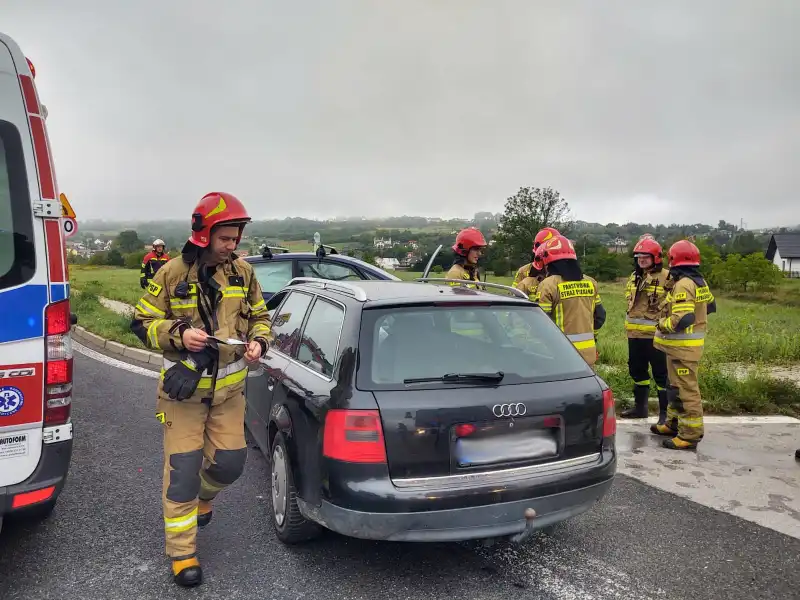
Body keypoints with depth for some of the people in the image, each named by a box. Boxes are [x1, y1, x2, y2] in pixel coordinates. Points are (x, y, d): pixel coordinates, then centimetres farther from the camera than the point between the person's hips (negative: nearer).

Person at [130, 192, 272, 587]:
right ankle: (181, 553, 16)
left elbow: (259, 317, 10)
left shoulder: (243, 272, 0)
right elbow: (142, 322, -3)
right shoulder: (172, 274, -9)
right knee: (182, 470, 0)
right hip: (184, 390, -3)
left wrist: (258, 341, -10)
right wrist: (178, 334, -21)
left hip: (229, 389, 3)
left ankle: (202, 496, 44)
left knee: (230, 463, 8)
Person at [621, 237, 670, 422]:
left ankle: (665, 412, 8)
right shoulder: (634, 276, 14)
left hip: (656, 334, -7)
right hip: (635, 334, 7)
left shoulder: (666, 277, -9)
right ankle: (640, 406, 29)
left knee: (661, 373, -1)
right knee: (637, 370, 15)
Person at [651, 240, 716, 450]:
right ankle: (674, 423, 30)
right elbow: (710, 306, 23)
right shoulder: (699, 281, 10)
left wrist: (662, 325, -14)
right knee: (676, 385, 19)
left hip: (683, 345, -10)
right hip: (688, 342, 10)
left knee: (686, 388, -5)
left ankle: (690, 433, 1)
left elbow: (682, 319, -29)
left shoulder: (683, 284, -21)